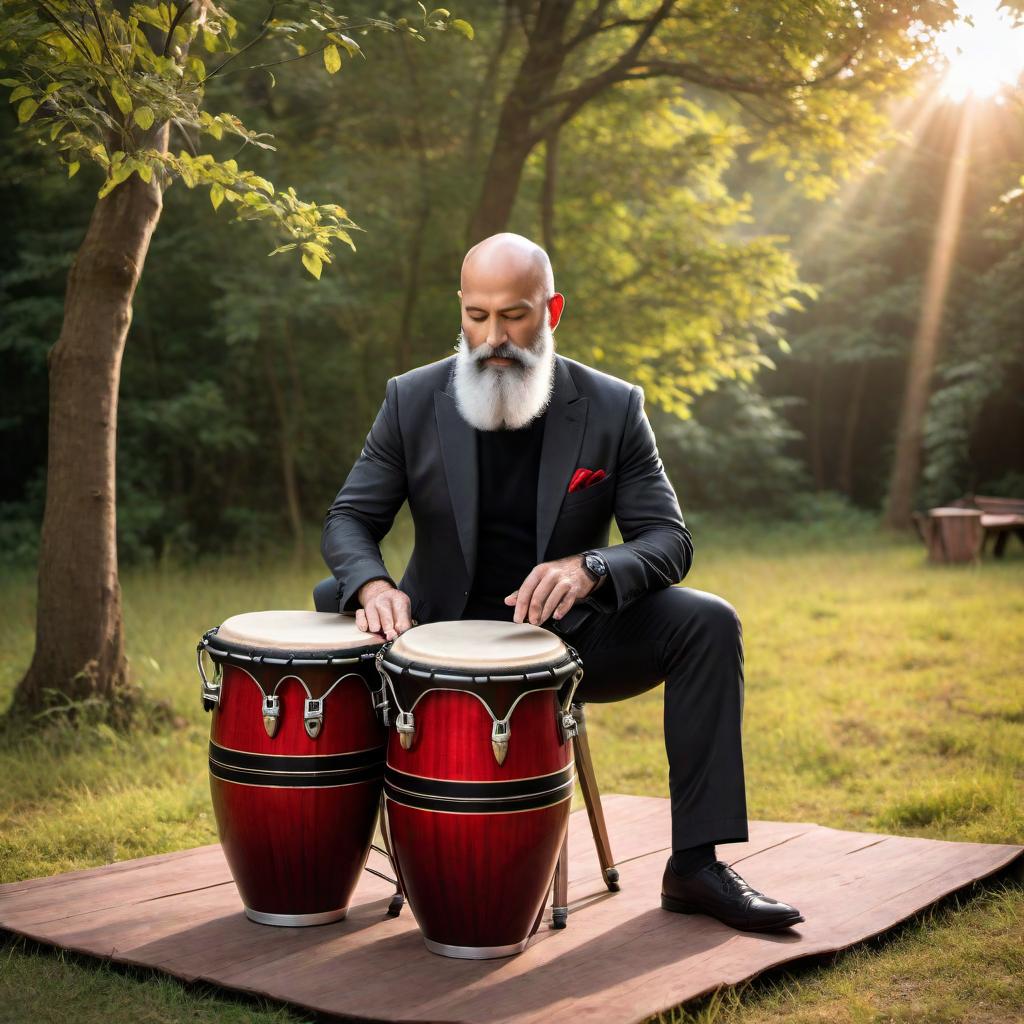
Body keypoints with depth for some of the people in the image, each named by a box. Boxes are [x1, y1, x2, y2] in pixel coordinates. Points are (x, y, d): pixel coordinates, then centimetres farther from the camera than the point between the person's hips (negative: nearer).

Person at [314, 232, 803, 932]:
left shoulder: (613, 408, -5)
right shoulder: (413, 400, -4)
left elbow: (669, 539, -8)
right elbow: (349, 520, -2)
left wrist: (589, 567, -31)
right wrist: (372, 585, -27)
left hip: (573, 634, 0)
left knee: (707, 623, -22)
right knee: (335, 605, -24)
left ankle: (695, 865, -14)